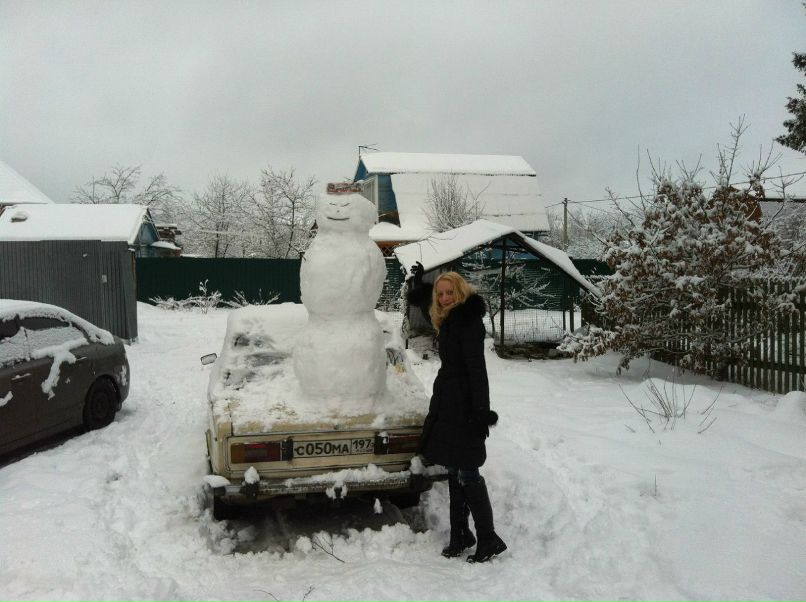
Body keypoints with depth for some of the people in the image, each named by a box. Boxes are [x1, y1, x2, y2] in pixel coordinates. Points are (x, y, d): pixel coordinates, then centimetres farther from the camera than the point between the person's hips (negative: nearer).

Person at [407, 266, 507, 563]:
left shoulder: (468, 320, -15)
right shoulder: (450, 319, 13)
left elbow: (477, 368, -22)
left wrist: (481, 411, -26)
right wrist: (420, 282, 40)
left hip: (464, 405, -10)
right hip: (448, 402, 10)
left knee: (467, 474, -6)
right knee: (454, 471, 13)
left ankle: (489, 540, 4)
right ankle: (460, 535, 23)